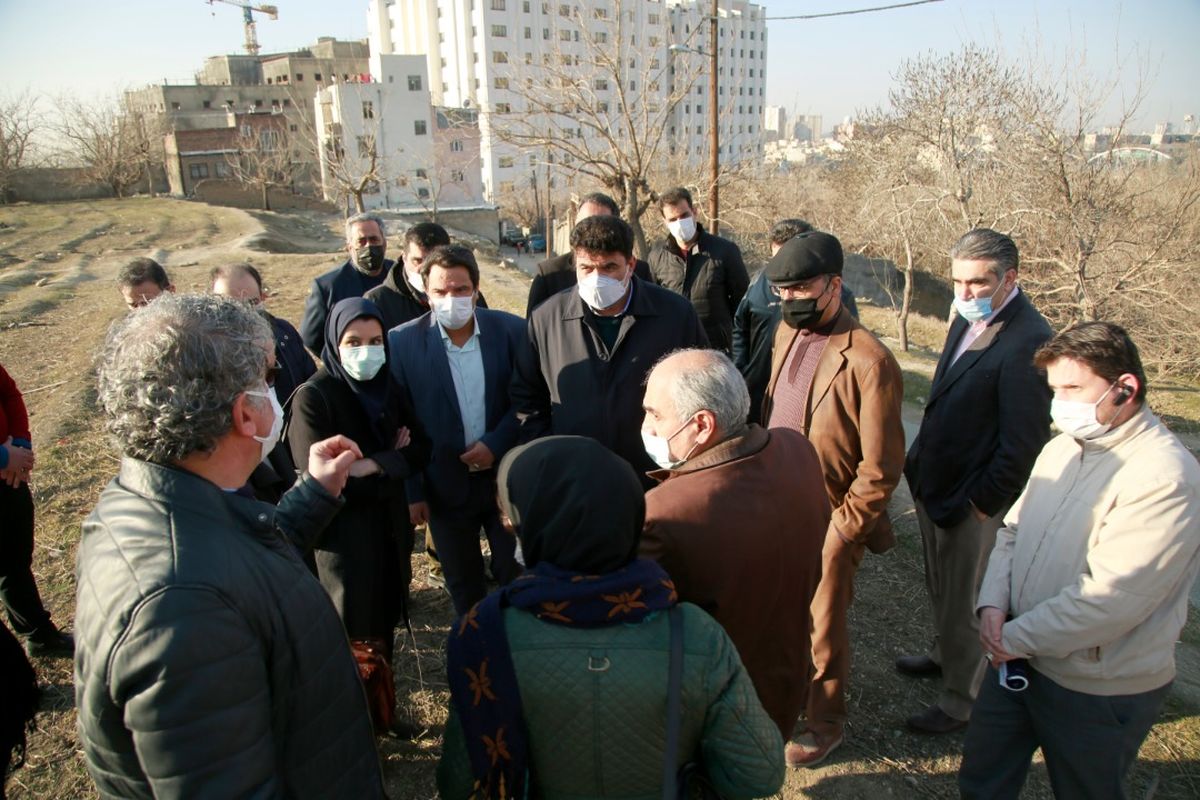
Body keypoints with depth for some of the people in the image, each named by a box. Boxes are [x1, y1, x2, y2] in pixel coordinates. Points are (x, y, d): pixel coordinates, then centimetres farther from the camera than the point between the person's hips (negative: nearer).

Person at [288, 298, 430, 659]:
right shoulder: (313, 397, -18)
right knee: (354, 637, 7)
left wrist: (373, 465, -17)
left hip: (389, 532, 6)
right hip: (342, 538, -5)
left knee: (385, 623, 18)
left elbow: (420, 449, 1)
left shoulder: (385, 387, 1)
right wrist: (392, 462, -12)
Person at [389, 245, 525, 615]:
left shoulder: (512, 330, -8)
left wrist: (496, 444, -16)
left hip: (506, 475, 0)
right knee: (463, 585, 18)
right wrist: (412, 490, -5)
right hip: (445, 485, 0)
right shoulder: (402, 341, -9)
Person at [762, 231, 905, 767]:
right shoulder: (787, 333, 2)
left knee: (822, 625, 12)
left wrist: (841, 531, -14)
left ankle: (824, 723, 36)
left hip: (828, 520, -5)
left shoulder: (868, 361, -21)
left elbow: (881, 467, -17)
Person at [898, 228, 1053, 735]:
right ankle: (944, 654, 50)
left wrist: (981, 502, -17)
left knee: (965, 602, 10)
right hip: (935, 485, 8)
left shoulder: (1029, 341, -25)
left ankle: (961, 702, 30)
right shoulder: (968, 320, 3)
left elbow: (1024, 441, -24)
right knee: (940, 587, 27)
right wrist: (921, 463, 11)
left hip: (975, 502, -8)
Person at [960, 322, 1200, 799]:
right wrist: (992, 604, -8)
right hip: (1019, 658, 7)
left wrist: (1017, 638, -19)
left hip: (1098, 689, -7)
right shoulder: (1062, 448, 3)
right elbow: (1013, 531, 8)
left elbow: (1110, 598, -28)